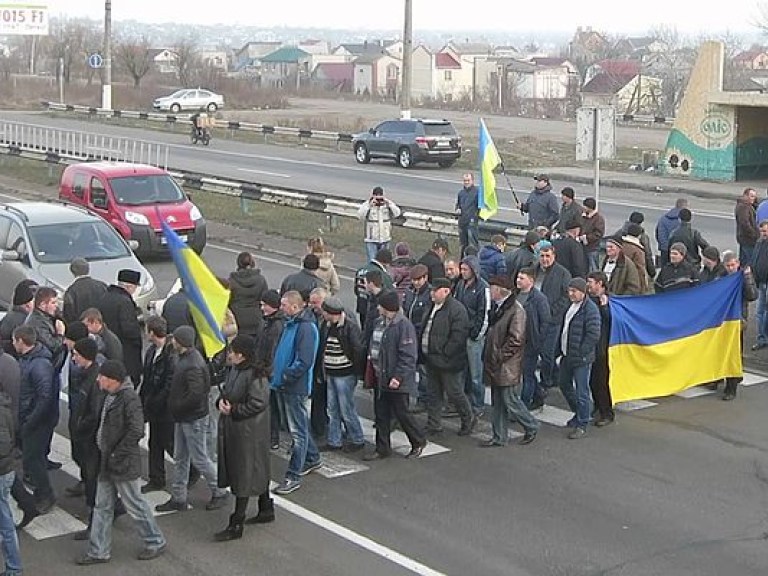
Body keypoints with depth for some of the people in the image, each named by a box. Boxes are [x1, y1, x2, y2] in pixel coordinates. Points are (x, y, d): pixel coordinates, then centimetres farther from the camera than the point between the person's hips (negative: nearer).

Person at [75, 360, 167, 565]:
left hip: (123, 463, -9)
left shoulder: (129, 398, -21)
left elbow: (136, 431, -26)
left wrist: (117, 454, -20)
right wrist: (105, 454, 12)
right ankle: (99, 551, 23)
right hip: (107, 462, 9)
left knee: (134, 504, 4)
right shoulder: (111, 396, 8)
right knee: (102, 506, 14)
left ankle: (156, 543, 20)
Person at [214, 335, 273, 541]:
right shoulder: (233, 370, 7)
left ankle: (236, 525, 3)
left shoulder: (255, 375, -22)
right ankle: (266, 510, 34)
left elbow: (257, 404, -24)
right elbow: (226, 390, 19)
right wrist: (221, 401, -3)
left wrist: (233, 410, -17)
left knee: (244, 476, -2)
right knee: (258, 471, 20)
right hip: (232, 429, 9)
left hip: (249, 433, -9)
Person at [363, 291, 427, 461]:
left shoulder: (404, 326, -19)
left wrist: (398, 376, -22)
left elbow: (408, 356, -21)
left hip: (396, 381, -8)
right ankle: (382, 448, 24)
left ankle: (418, 442, 24)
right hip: (380, 377, 8)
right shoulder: (379, 322, 7)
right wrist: (371, 359, 11)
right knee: (381, 414, 13)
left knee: (401, 413, 3)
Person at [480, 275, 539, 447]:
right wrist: (488, 356, 13)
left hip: (507, 366, -9)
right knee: (498, 402, 13)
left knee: (508, 400, -2)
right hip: (495, 365, 9)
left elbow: (516, 339, -22)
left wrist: (499, 356, -18)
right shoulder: (498, 308, 12)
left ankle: (531, 427, 17)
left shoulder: (516, 310, -18)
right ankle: (499, 437, 21)